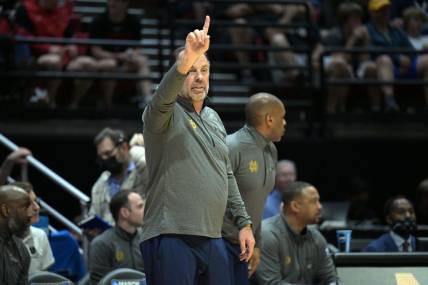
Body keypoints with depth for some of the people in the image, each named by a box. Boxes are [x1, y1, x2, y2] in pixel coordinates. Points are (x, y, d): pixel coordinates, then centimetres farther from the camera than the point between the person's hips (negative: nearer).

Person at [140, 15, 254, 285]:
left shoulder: (214, 118, 20)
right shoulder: (165, 114, -3)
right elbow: (164, 95, -28)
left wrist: (244, 223, 20)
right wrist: (188, 57, -45)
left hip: (213, 238, 7)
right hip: (172, 237, -7)